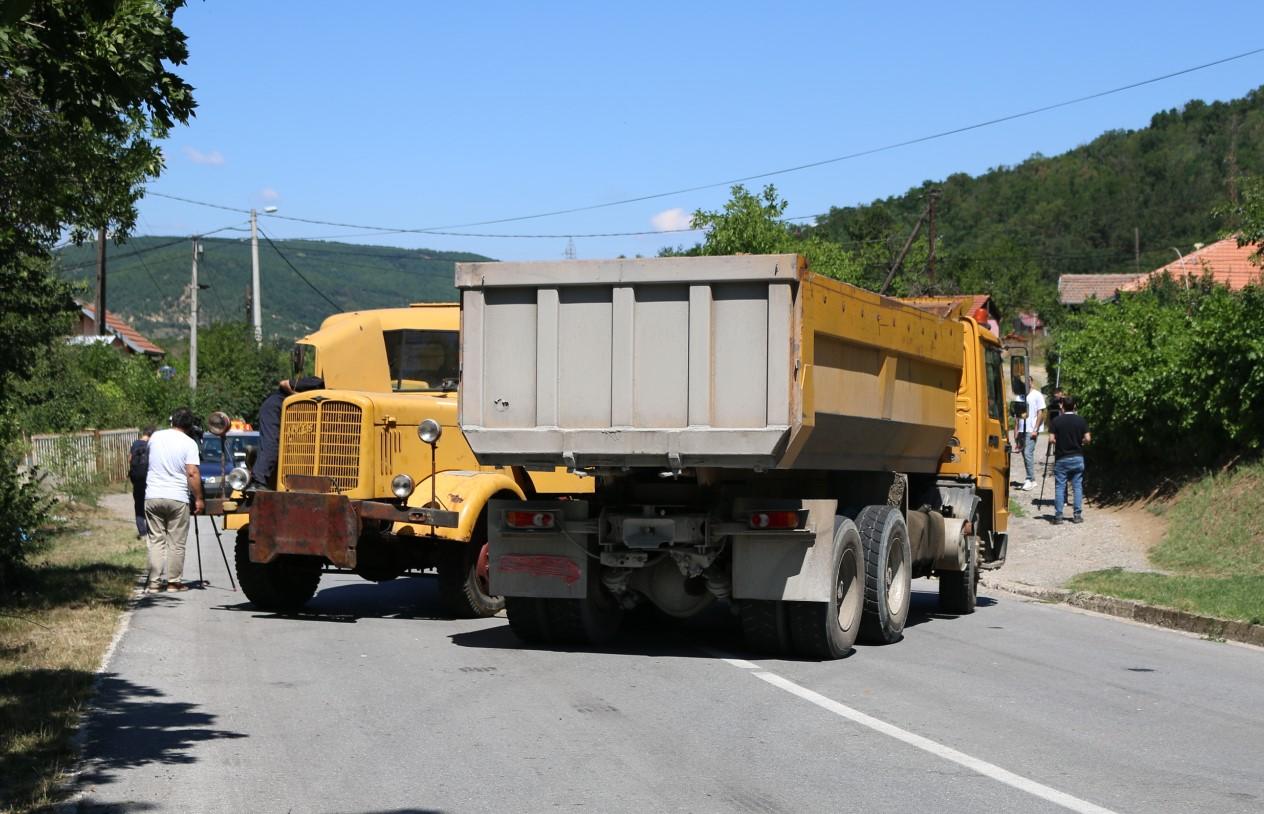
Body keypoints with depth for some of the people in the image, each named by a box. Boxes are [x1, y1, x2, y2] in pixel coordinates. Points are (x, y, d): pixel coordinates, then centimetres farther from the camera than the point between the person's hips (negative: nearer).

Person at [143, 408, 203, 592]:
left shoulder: (155, 437, 7)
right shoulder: (189, 444, -7)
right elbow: (192, 473, -14)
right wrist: (198, 499, -9)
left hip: (152, 496, 4)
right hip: (177, 498, -4)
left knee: (156, 540, 8)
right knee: (176, 542, 4)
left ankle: (154, 582, 4)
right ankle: (174, 581, 6)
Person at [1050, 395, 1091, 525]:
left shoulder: (1056, 421, -6)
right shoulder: (1081, 421, -1)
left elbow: (1052, 439, -9)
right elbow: (1088, 439, -5)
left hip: (1061, 459, -1)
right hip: (1077, 458, 1)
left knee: (1059, 487, 2)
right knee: (1077, 486, 7)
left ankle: (1058, 516, -1)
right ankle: (1077, 515, 6)